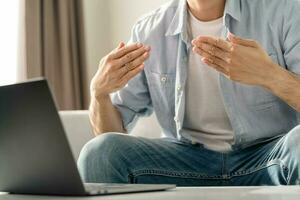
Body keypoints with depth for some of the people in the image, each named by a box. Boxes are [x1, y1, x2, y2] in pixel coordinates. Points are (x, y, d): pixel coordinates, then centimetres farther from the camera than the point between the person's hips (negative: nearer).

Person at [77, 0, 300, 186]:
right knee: (101, 152, -22)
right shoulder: (149, 31, 2)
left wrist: (269, 75, -33)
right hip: (189, 159, 2)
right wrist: (99, 92, -19)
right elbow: (111, 132, 3)